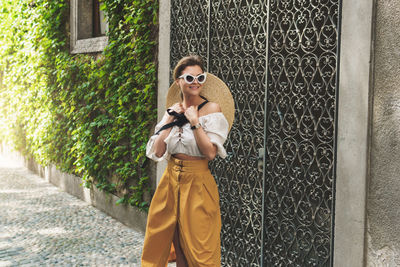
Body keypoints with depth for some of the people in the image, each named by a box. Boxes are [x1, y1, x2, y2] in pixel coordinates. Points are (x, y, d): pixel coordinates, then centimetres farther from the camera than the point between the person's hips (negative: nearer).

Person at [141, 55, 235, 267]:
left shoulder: (212, 109, -7)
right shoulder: (174, 109, 7)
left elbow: (210, 153, -16)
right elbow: (157, 152, -1)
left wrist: (194, 122, -19)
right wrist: (170, 121, -6)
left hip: (197, 183, -5)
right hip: (171, 180, 5)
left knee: (198, 246, 3)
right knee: (157, 242, 12)